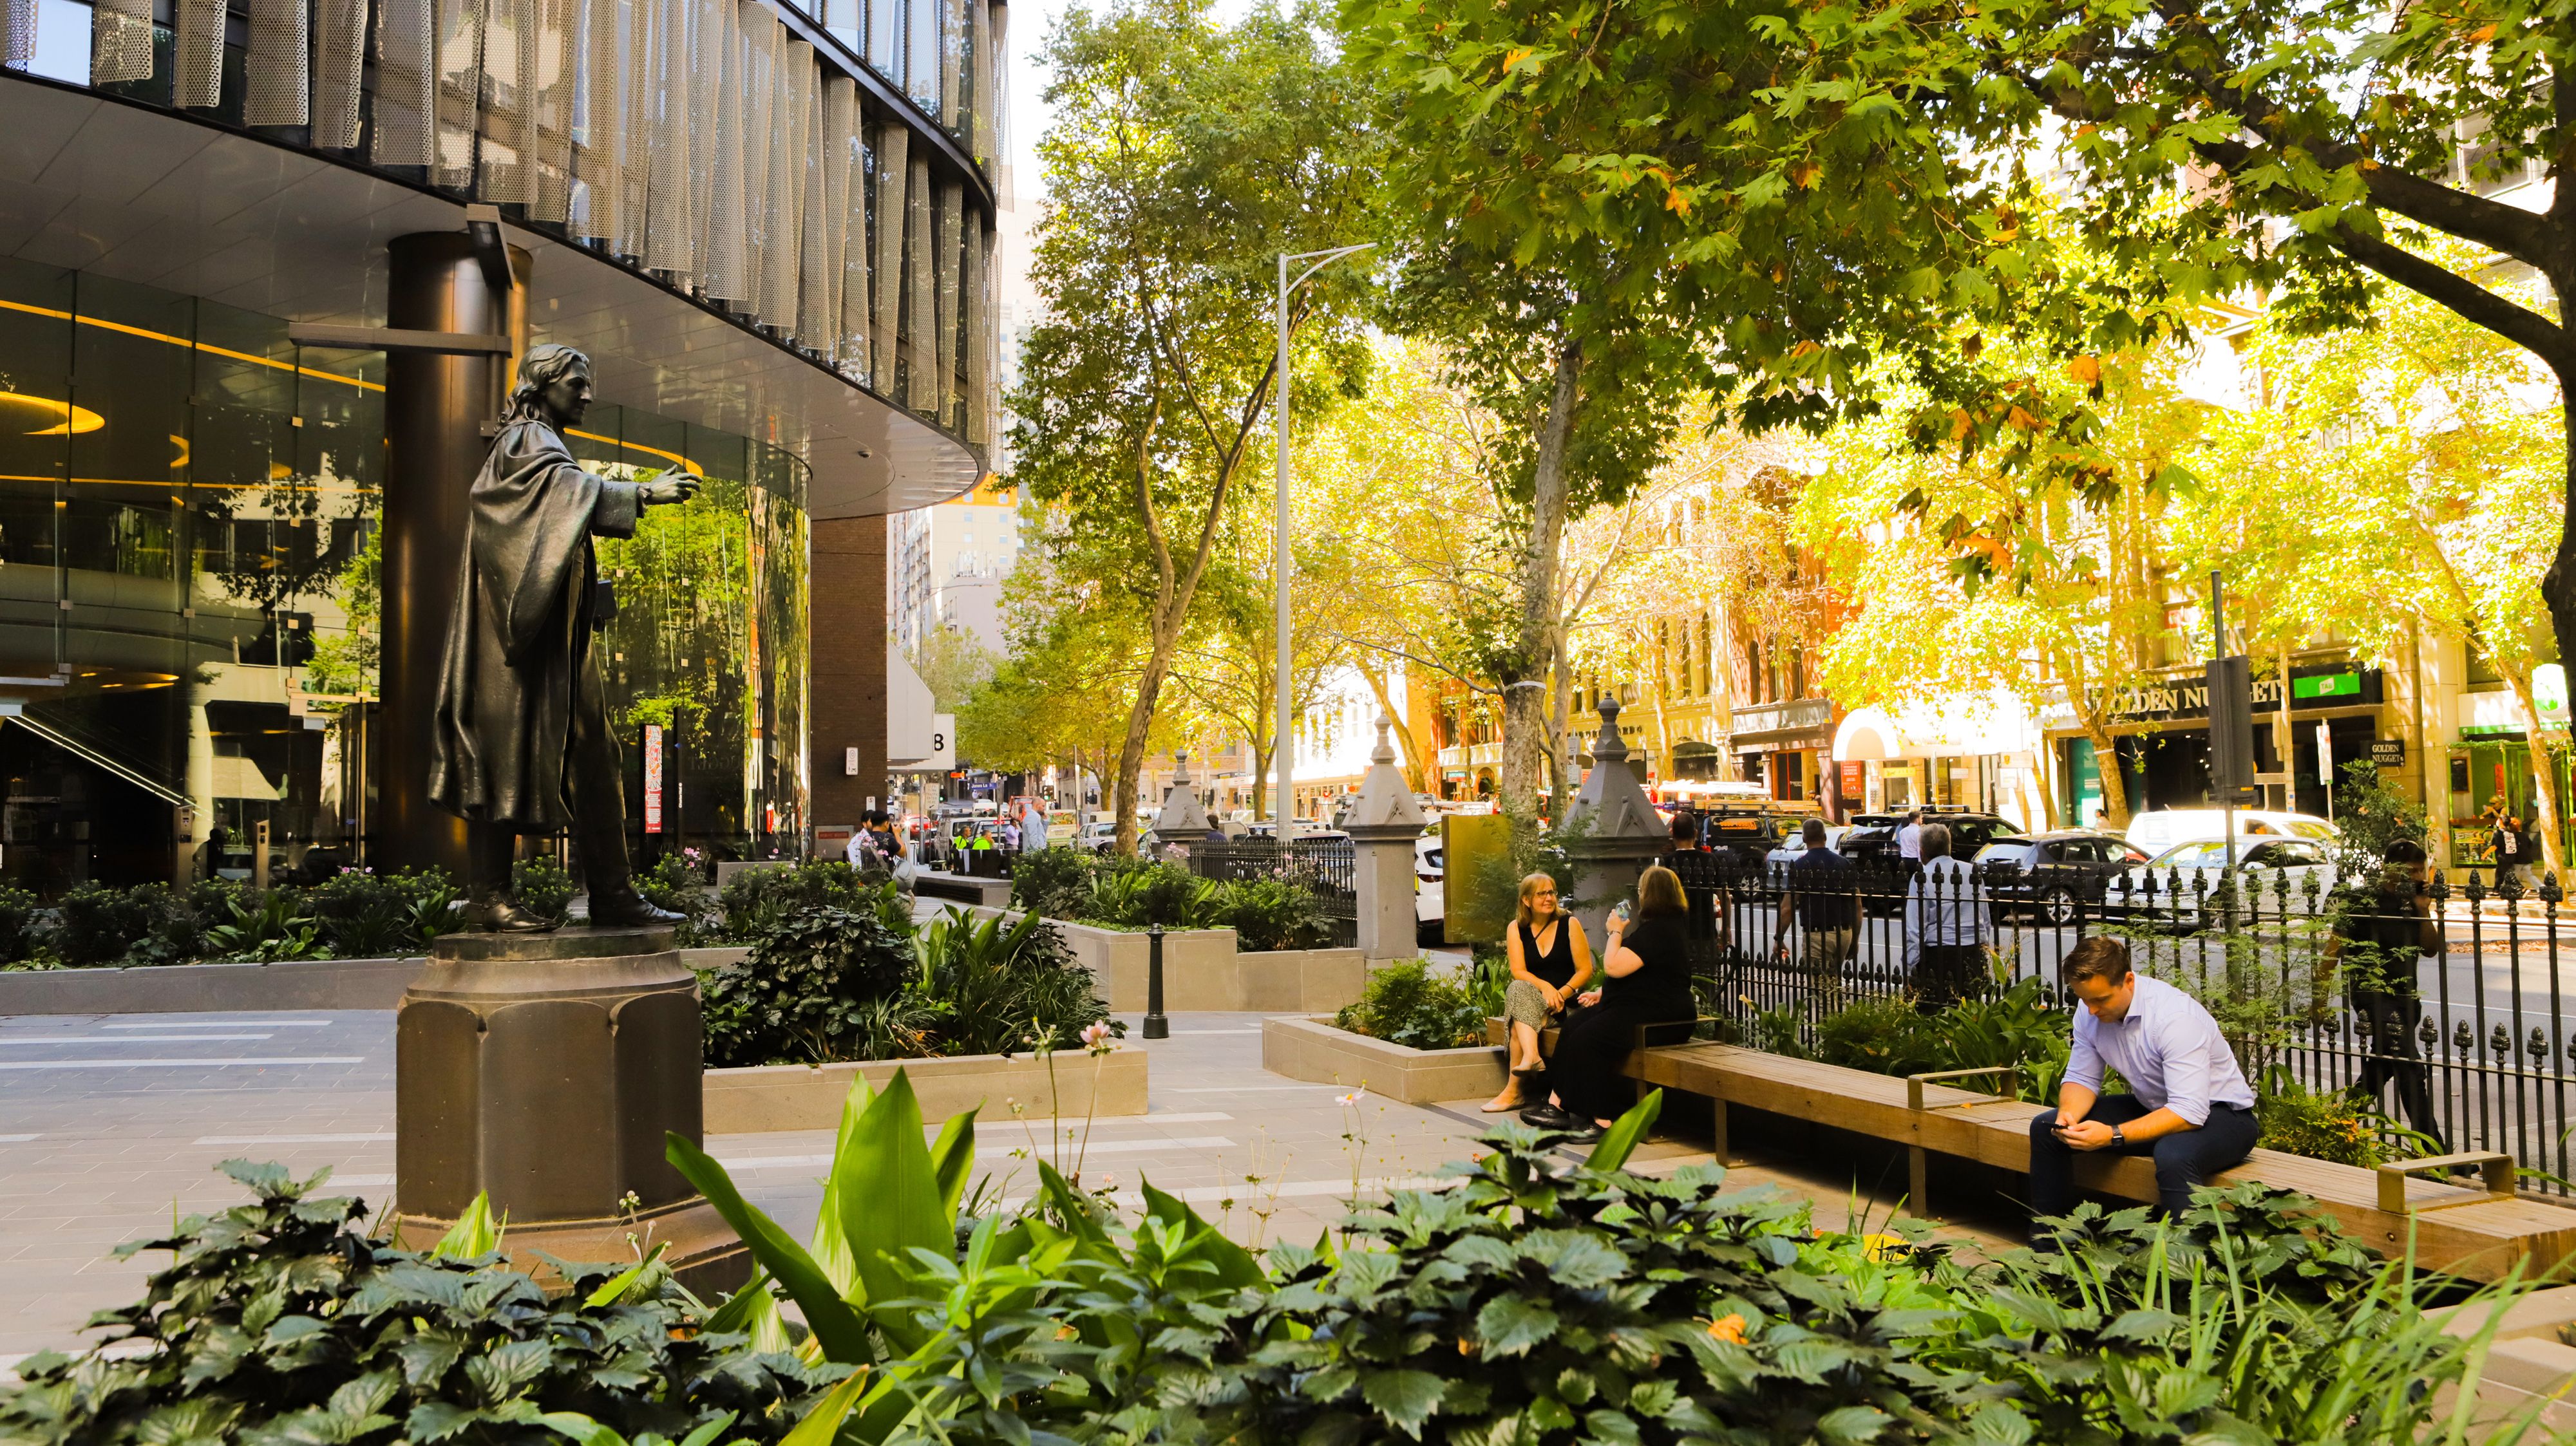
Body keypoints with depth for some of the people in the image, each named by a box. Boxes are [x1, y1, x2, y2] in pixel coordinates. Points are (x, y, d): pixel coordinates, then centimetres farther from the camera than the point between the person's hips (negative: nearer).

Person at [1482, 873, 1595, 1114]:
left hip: (1565, 999, -2)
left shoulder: (1569, 924, 2)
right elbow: (1518, 972, -3)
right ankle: (1531, 1057, -51)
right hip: (1530, 996, 2)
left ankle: (1513, 1090, -37)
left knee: (1520, 1018, -32)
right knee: (1518, 989, -34)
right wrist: (1545, 987, -22)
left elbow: (1585, 970, -1)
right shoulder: (1517, 929, 8)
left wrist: (1563, 993, -18)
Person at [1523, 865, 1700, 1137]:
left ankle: (1602, 1120, -18)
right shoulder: (1669, 923, 18)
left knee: (1586, 1039, -23)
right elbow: (1633, 972, 24)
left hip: (1656, 1012, -12)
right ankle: (1558, 1103, -1)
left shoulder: (1657, 931, -19)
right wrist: (1602, 993, 15)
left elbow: (1614, 967, -23)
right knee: (1572, 1026, 2)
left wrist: (1616, 932, -7)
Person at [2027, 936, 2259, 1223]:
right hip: (2153, 1108, 7)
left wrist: (2113, 1135, -38)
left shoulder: (2174, 1016, -29)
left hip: (2220, 1113, -7)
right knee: (2045, 1127, -5)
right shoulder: (2089, 1013, -7)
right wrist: (2068, 1113, -21)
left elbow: (2189, 1113, -33)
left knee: (2173, 1155, -41)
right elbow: (2081, 1079, 3)